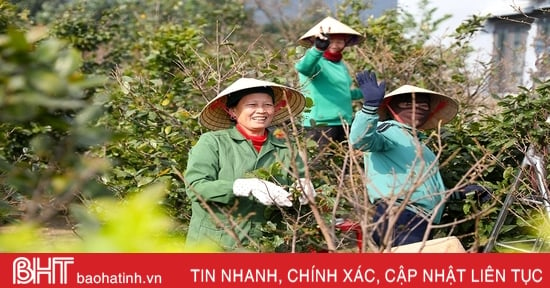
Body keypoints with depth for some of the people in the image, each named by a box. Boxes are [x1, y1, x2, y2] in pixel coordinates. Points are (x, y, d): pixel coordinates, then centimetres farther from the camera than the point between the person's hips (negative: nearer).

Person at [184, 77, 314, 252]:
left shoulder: (285, 148, 4)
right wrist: (246, 187, -26)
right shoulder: (212, 142, -5)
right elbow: (195, 186, -15)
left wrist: (304, 191, -19)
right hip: (212, 244, -3)